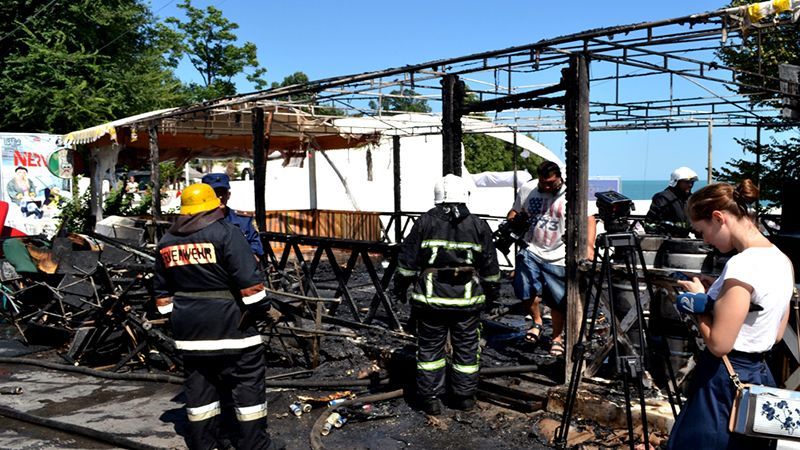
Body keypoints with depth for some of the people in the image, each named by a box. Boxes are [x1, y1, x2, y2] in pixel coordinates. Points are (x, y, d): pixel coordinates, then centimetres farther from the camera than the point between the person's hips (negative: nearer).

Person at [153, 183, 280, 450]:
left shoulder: (166, 242, 10)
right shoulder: (225, 233, -12)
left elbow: (162, 290, 16)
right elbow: (249, 278, -17)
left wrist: (172, 315, 23)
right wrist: (259, 306, -5)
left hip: (188, 328, 6)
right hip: (230, 325, -6)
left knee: (198, 384, 14)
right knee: (248, 382, 3)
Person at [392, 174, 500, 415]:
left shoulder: (425, 222, -1)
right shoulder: (478, 226, 3)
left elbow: (407, 259, 0)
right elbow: (490, 266, 8)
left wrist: (400, 286, 11)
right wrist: (492, 291, 21)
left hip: (431, 296, -1)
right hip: (467, 298, 1)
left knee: (430, 347, 10)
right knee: (466, 348, 13)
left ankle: (431, 398, 14)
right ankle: (464, 396, 23)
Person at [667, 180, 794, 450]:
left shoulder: (741, 265, -23)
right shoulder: (782, 260, 5)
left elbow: (718, 344, -22)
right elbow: (775, 334, 14)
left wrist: (699, 301, -7)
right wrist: (715, 298, 8)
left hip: (725, 382, -9)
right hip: (759, 376, 9)